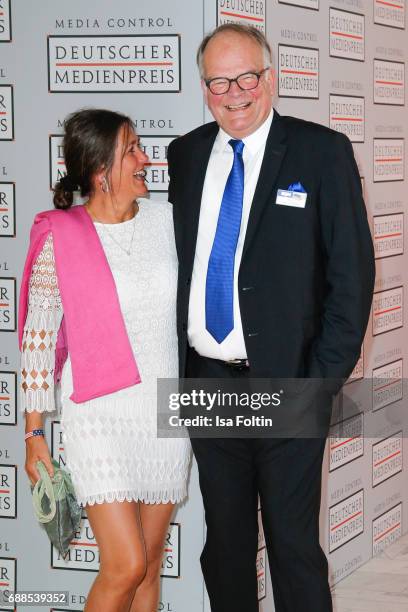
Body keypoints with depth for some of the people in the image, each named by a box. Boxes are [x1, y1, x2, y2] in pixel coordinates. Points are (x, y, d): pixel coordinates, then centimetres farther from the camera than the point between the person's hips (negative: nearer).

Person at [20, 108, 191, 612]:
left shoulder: (166, 219, 2)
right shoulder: (59, 238, -9)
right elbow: (37, 338, -4)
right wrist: (34, 433, -2)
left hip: (166, 415, 4)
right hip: (100, 417, -4)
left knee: (150, 564, 10)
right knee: (125, 566, -10)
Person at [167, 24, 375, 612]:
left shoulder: (322, 151, -6)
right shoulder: (184, 156, 6)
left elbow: (352, 271, -6)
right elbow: (170, 261, 11)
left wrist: (324, 378, -11)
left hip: (285, 382, -4)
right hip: (204, 380, 4)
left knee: (293, 542, 3)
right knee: (225, 536, 16)